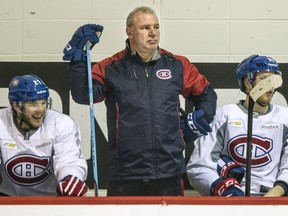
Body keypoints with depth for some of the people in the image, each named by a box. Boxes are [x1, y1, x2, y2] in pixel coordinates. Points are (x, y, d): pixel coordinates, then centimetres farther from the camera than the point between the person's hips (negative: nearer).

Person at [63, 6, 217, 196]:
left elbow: (206, 93, 21)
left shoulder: (177, 65, 9)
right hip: (125, 173, -2)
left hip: (169, 173, 2)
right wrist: (78, 55, -19)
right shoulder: (111, 68, 1)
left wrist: (201, 117, 6)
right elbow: (82, 95, -12)